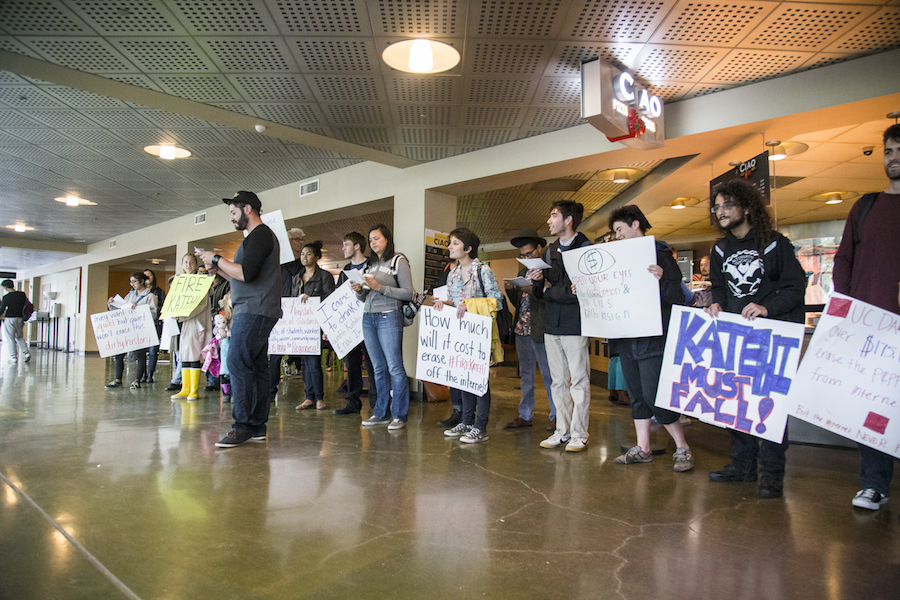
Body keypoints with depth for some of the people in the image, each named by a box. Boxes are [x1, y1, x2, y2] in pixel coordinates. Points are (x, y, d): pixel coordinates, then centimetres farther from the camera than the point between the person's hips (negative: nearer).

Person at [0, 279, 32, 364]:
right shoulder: (22, 294, 3)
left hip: (10, 319, -5)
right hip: (20, 318, 5)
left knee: (10, 339, 3)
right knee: (19, 337, 18)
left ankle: (13, 358, 2)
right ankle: (26, 353, 5)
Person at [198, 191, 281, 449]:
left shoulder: (260, 234, -8)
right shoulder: (259, 235, 25)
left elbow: (246, 273, -20)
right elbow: (243, 278, 27)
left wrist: (217, 259, -8)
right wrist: (218, 269, 17)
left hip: (254, 310, -11)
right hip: (254, 311, 11)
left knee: (238, 363, -13)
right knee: (256, 366, 7)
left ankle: (243, 425, -10)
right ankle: (257, 427, 10)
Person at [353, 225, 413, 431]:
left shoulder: (398, 261, 0)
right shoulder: (370, 264, 19)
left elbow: (408, 293, -9)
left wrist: (380, 287, -14)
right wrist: (359, 291, -1)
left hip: (389, 317, -6)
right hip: (368, 317, 6)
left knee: (395, 367, -6)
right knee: (379, 368, 9)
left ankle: (399, 415, 1)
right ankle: (381, 413, 15)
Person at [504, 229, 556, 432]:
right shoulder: (523, 272, 18)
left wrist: (532, 290, -24)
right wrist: (510, 289, -1)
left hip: (541, 331, -7)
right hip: (522, 330, 7)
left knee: (549, 375, 0)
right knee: (526, 374, 12)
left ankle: (556, 416, 11)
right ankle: (525, 415, 20)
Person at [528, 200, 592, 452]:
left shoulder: (586, 248, -7)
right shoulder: (550, 252, 15)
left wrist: (550, 290, -7)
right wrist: (537, 281, -6)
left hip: (575, 324, -7)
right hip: (551, 324, 7)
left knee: (579, 381, 1)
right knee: (559, 382, 11)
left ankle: (579, 435, 9)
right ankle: (562, 431, 20)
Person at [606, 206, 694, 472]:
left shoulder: (660, 255, -7)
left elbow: (677, 297, -13)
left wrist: (662, 280, -32)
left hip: (652, 337, -8)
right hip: (626, 338, 8)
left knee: (653, 395, -8)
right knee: (637, 395, 12)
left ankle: (682, 449, 7)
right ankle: (642, 448, 21)